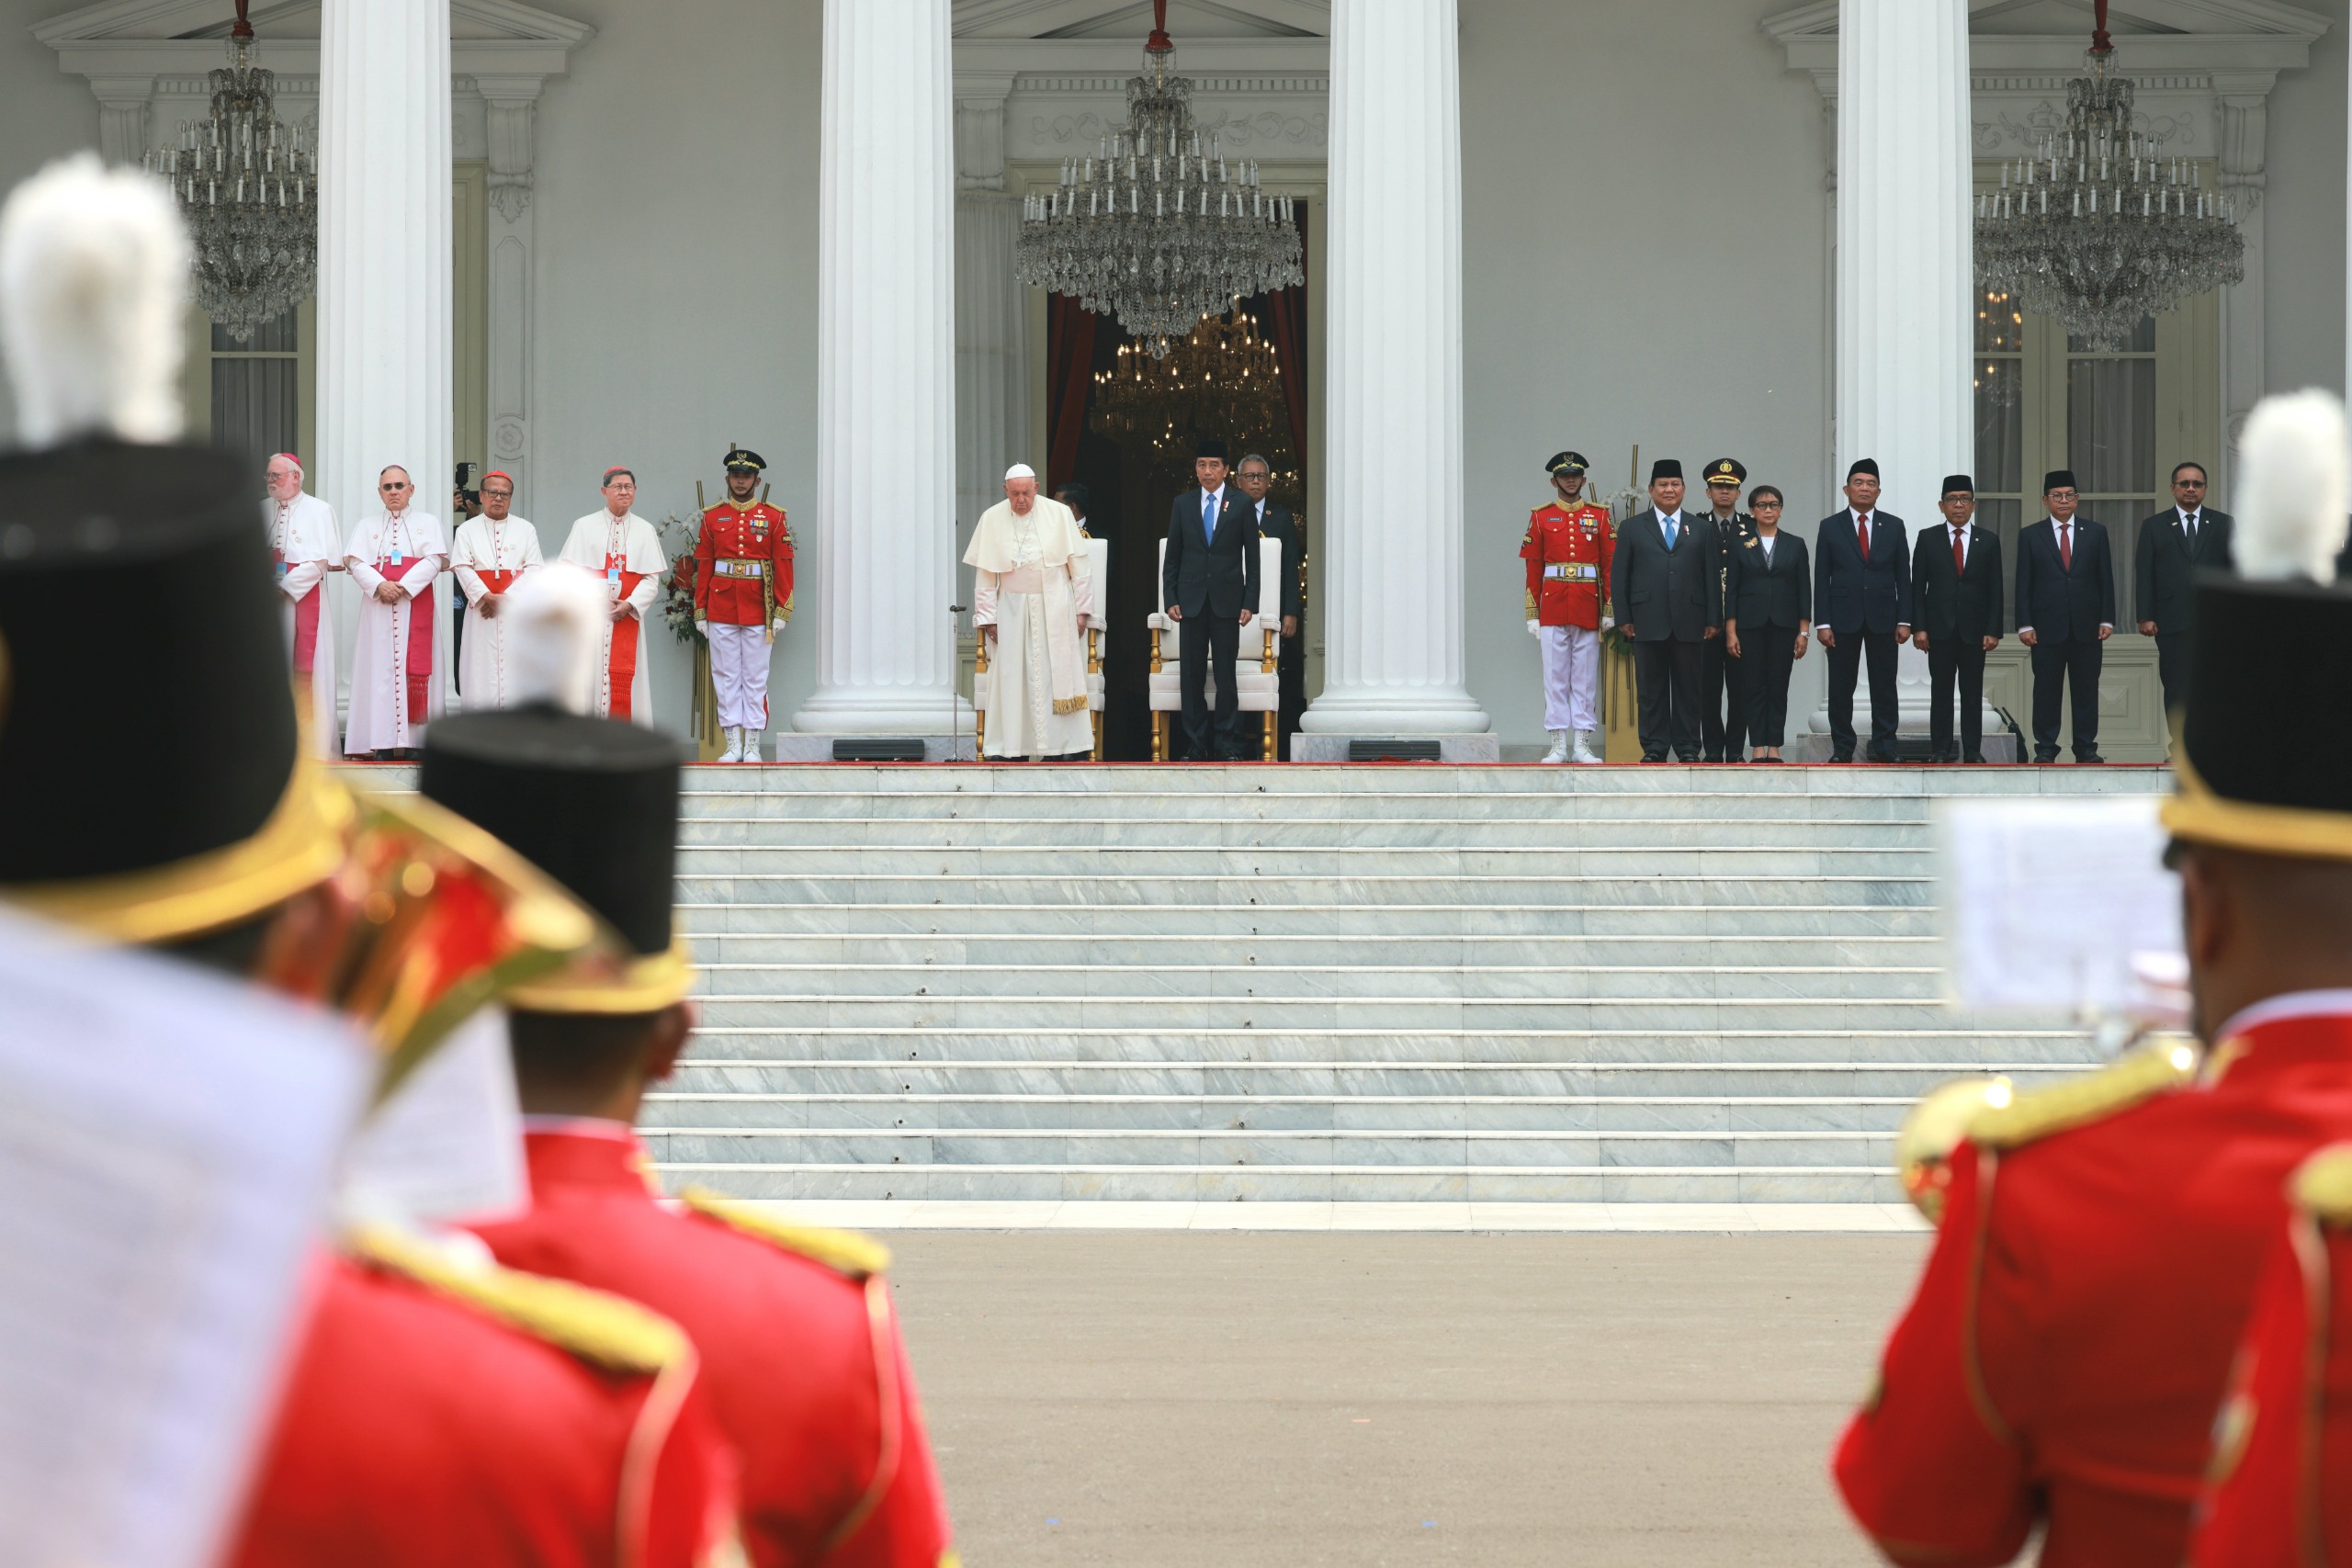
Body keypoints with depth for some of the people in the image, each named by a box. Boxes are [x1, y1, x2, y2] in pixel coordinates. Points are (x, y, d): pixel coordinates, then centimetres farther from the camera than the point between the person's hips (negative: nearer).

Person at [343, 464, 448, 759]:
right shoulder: (367, 526, 17)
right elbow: (356, 563, 4)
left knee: (414, 667, -7)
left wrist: (403, 586, -14)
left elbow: (433, 561, -1)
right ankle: (382, 744, -9)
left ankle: (412, 741, -8)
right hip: (378, 607, 1)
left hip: (416, 604, -1)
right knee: (380, 668, -6)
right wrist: (380, 586, -15)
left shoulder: (428, 523, 13)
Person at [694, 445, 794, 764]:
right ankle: (733, 744, 7)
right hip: (721, 610, 1)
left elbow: (784, 566, 1)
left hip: (758, 610, -1)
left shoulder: (773, 517, 3)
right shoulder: (713, 518, 7)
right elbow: (703, 567, 7)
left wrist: (781, 612, -6)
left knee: (755, 678, 1)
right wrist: (700, 612, 2)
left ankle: (753, 746, 5)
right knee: (726, 677, 3)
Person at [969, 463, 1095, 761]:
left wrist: (1082, 610, -1)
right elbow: (985, 574, 2)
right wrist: (987, 618, 0)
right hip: (1012, 611, 1)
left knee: (1058, 678, -1)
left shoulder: (1059, 514, -3)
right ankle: (1013, 749, 0)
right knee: (1013, 679, -1)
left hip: (1054, 610, -1)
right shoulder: (992, 519, -1)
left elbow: (1078, 566, 1)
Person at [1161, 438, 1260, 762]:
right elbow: (1172, 556, 10)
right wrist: (1170, 599, 1)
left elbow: (1252, 559, 3)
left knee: (1225, 673, -2)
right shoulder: (1183, 505, 9)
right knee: (1191, 674, 1)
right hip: (1191, 601, 2)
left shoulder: (1242, 506, 3)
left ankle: (1227, 745, 3)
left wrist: (1250, 602, -4)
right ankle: (1197, 744, 7)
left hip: (1227, 601, -2)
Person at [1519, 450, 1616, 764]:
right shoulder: (1541, 517, 6)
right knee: (1555, 676, 1)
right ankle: (1558, 745, 4)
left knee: (1586, 677, 3)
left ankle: (1583, 744, 6)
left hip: (1588, 609, 0)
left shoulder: (1600, 516, 7)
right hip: (1552, 607, 0)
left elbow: (1611, 566, 5)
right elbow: (1533, 569, 5)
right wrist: (1532, 614, 0)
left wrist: (1610, 609, -2)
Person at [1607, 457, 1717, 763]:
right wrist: (1624, 617, -3)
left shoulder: (1702, 529, 12)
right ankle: (1654, 746, 6)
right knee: (1651, 687, 2)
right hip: (1648, 620, -1)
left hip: (1689, 621, 1)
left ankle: (1687, 747, 7)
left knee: (1688, 686, 3)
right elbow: (1619, 575, 6)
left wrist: (1713, 620, 0)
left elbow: (1712, 577, 8)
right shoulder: (1632, 528, 10)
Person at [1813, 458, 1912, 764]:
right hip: (1844, 618, -1)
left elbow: (1903, 576, 6)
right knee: (1841, 688, 2)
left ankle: (1884, 749, 6)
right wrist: (1822, 623, -6)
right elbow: (1821, 579, 1)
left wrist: (1904, 620, -1)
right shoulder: (1830, 527, 4)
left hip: (1883, 618, 1)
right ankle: (1842, 748, 8)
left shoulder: (1893, 526, 7)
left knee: (1884, 687, 2)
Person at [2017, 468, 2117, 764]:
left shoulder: (2096, 532, 9)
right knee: (2046, 691, 1)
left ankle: (2086, 748, 9)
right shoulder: (2030, 536, 6)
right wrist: (2025, 625, -5)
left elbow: (2106, 579, 8)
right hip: (2048, 626, -1)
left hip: (2087, 626, 1)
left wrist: (2107, 619, 0)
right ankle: (2045, 749, 6)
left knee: (2087, 689, 3)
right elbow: (2023, 584, 3)